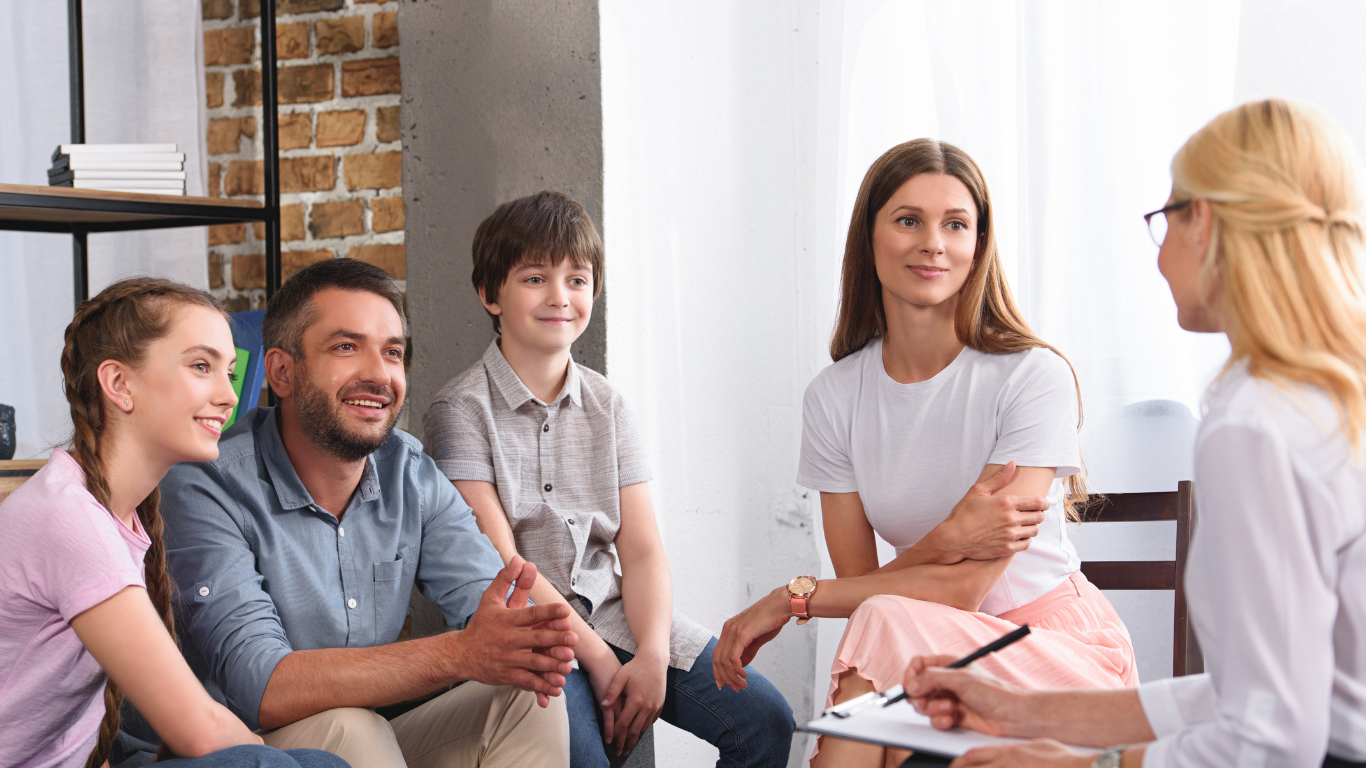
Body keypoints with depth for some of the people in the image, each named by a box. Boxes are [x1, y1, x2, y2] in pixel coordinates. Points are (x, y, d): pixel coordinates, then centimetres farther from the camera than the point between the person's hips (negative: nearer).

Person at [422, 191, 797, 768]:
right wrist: (597, 658, -15)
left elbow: (642, 549, 5)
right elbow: (502, 563, -10)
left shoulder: (606, 405, 12)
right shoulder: (462, 410, -3)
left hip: (616, 612, 5)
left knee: (766, 721, -10)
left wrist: (652, 654, -13)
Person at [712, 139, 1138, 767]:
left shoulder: (1034, 378, -13)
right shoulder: (834, 398, 1)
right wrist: (945, 539, -24)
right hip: (936, 661, 3)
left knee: (886, 623, -30)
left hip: (1061, 647, -2)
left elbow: (964, 588, -16)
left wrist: (793, 597, -13)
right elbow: (859, 581, -3)